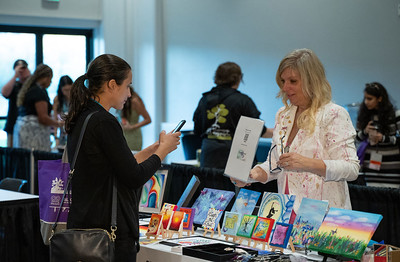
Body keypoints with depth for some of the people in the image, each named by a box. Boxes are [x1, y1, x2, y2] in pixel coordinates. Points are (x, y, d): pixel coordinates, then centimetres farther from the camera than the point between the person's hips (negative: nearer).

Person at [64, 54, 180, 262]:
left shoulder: (80, 119, 11)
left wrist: (153, 149, 17)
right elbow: (135, 178, -16)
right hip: (110, 229, -9)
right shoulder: (104, 122, -17)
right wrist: (164, 149, -2)